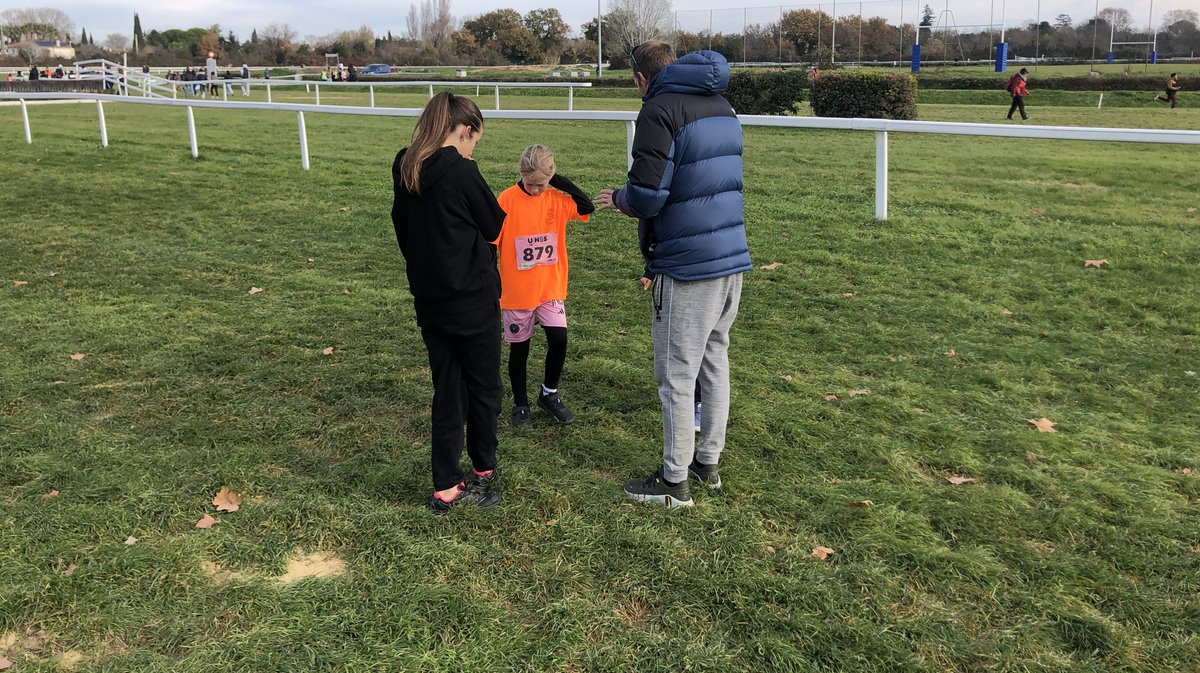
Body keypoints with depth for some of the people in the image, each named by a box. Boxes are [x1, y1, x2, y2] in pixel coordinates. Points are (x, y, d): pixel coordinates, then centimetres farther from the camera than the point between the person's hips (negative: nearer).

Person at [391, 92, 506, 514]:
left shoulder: (404, 169, 3)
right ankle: (483, 471, 29)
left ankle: (446, 487, 14)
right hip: (473, 300, -6)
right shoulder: (460, 170, -17)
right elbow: (494, 226, -6)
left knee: (446, 391, 12)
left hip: (429, 300, 6)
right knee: (483, 386, 13)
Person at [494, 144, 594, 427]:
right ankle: (520, 404, 27)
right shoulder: (507, 199, -11)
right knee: (519, 348, 8)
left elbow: (587, 207, -9)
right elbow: (491, 243, -7)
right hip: (516, 291, -2)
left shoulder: (556, 199, 0)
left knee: (558, 339, -9)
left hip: (551, 288, 2)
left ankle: (549, 394, 16)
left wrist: (561, 181, -12)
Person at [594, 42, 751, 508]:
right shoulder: (721, 106, 15)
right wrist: (632, 198, 21)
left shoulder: (660, 109, -11)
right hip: (733, 258, 9)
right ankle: (708, 461, 30)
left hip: (687, 265, -8)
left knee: (676, 376, 2)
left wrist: (618, 198, 3)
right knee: (714, 363, 17)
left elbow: (646, 198, -19)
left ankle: (675, 481, 12)